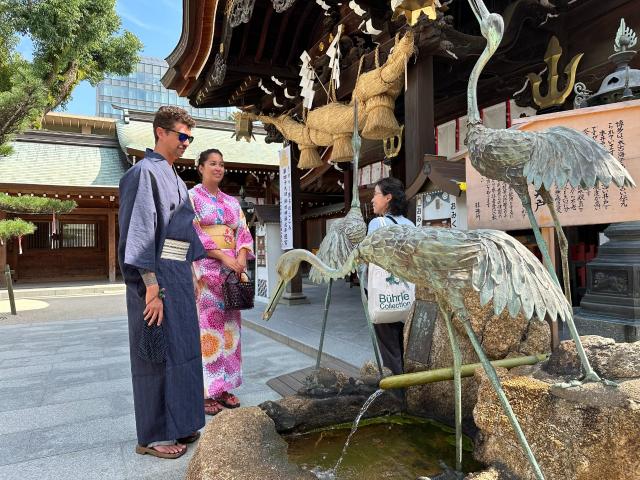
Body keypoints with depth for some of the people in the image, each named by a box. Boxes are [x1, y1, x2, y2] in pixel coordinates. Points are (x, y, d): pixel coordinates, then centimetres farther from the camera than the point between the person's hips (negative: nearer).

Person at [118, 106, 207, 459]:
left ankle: (176, 424, 27)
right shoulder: (144, 172, -9)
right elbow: (139, 232, -17)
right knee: (157, 353, 0)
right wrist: (151, 289, -21)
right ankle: (151, 436, 15)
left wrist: (191, 275, 18)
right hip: (156, 277, -9)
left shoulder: (174, 178, 18)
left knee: (181, 349, 13)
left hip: (179, 275, 9)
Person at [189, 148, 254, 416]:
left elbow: (243, 232, 11)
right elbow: (192, 234, -9)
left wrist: (241, 257, -9)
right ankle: (205, 392, 4)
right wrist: (223, 256, -17)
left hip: (232, 268, 5)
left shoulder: (232, 202, 17)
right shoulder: (191, 197, 1)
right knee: (206, 326, -6)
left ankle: (223, 387, 16)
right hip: (204, 269, -5)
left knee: (228, 326, 6)